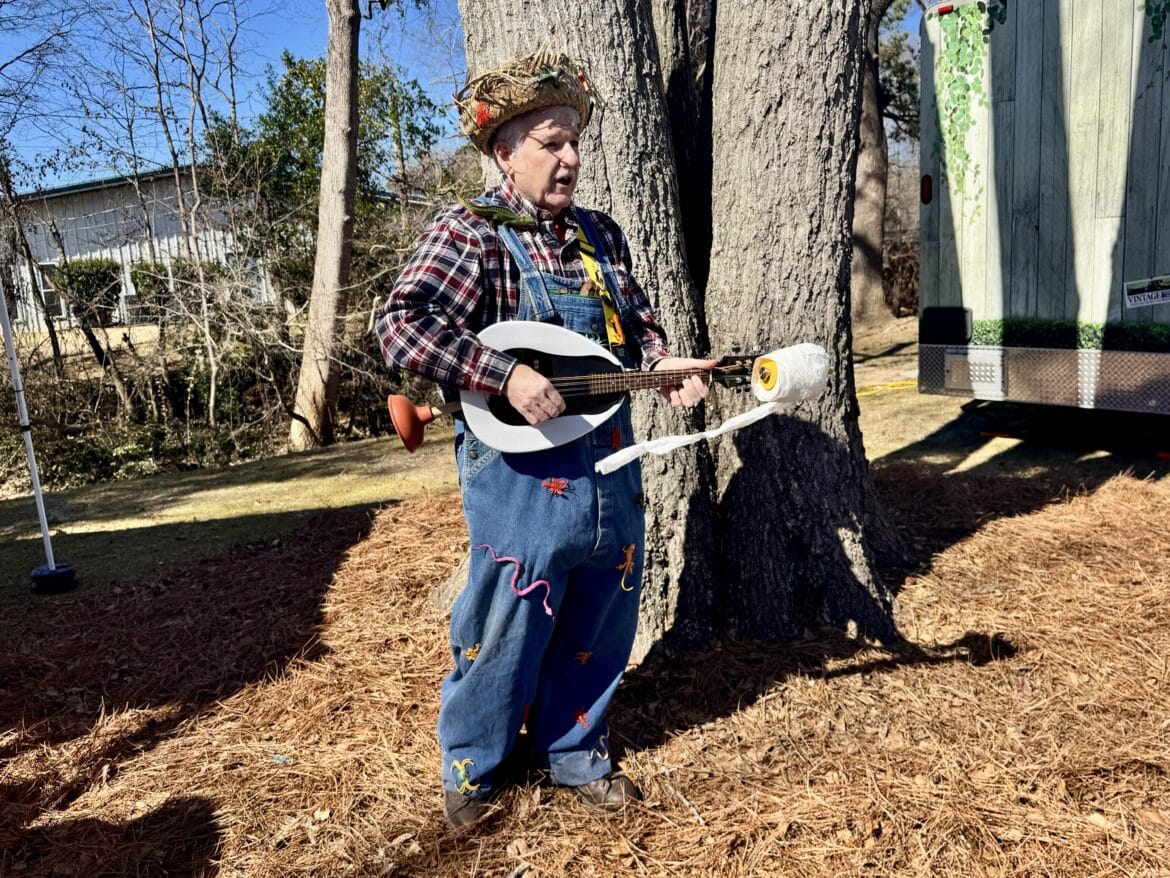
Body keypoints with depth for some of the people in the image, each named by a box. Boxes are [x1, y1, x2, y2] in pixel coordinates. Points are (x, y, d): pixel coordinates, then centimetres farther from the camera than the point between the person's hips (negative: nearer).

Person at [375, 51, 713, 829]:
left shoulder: (601, 234, 12)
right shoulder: (470, 234, -10)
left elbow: (636, 321, 21)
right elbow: (400, 326, -21)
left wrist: (664, 364, 0)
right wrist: (507, 375, -28)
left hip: (607, 465, 7)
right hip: (520, 470, -6)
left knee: (599, 623, 17)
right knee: (505, 626, 6)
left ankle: (573, 752, 38)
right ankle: (473, 766, 31)